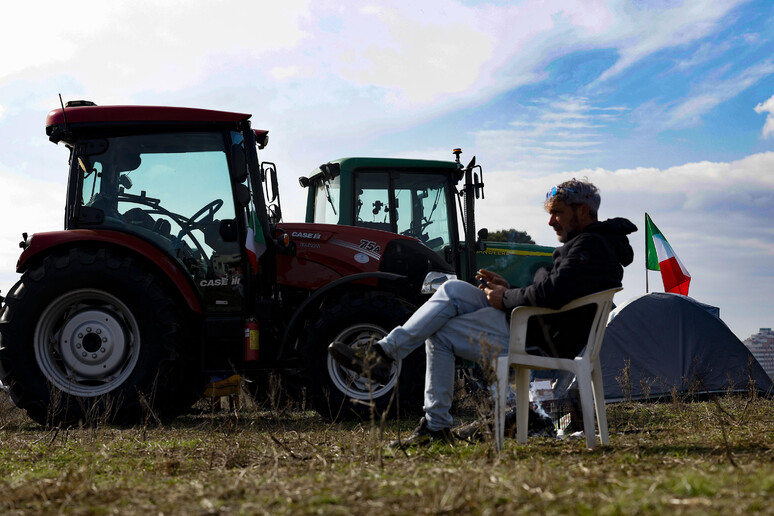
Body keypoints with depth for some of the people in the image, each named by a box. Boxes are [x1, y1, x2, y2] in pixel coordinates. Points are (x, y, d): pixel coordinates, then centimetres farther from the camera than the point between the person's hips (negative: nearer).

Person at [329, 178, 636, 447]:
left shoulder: (590, 247, -15)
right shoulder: (585, 243, 19)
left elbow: (549, 294, -29)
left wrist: (505, 299, -11)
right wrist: (509, 289, 9)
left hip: (539, 339, -10)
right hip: (530, 326, 10)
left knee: (440, 332, -3)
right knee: (452, 290, 4)